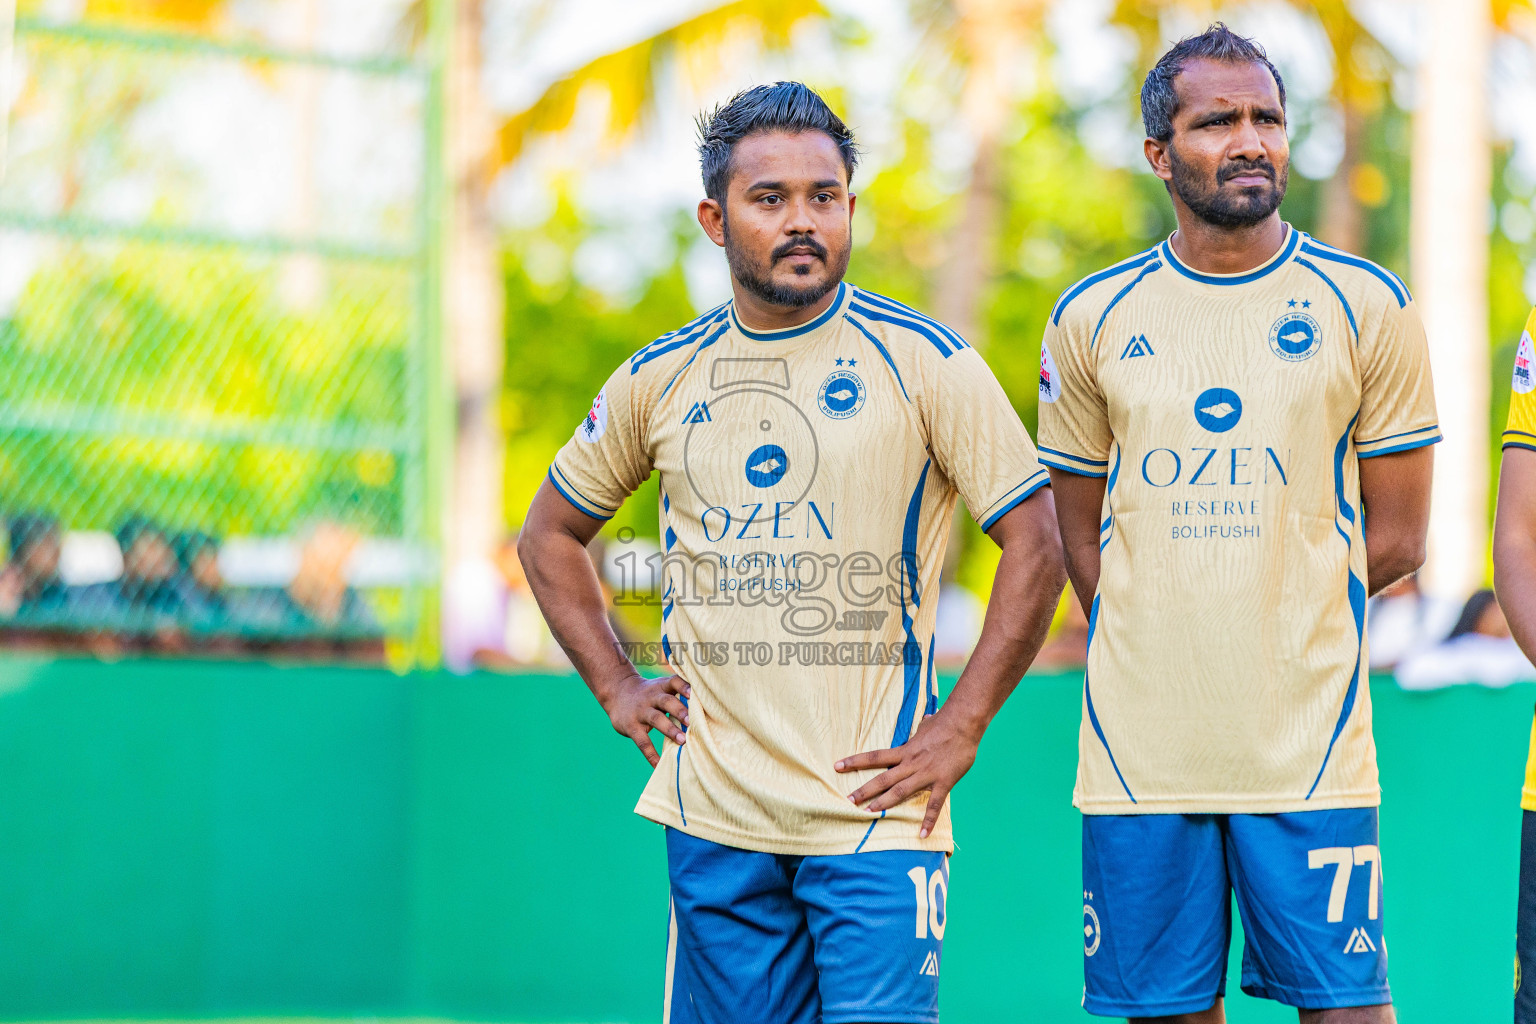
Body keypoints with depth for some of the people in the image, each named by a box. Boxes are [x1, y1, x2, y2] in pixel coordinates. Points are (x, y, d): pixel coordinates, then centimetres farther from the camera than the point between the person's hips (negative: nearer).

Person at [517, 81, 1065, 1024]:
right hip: (714, 811, 3)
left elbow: (1036, 542, -3)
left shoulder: (925, 362, -3)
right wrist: (618, 687, 10)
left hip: (874, 805, -3)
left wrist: (961, 728, -8)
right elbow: (551, 535, 21)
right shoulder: (660, 379, 7)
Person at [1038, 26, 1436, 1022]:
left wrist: (1277, 628, 3)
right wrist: (1156, 647, 6)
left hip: (1308, 742, -2)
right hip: (1140, 742, 2)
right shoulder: (1093, 318, 7)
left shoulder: (1366, 306, 2)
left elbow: (1396, 537, 5)